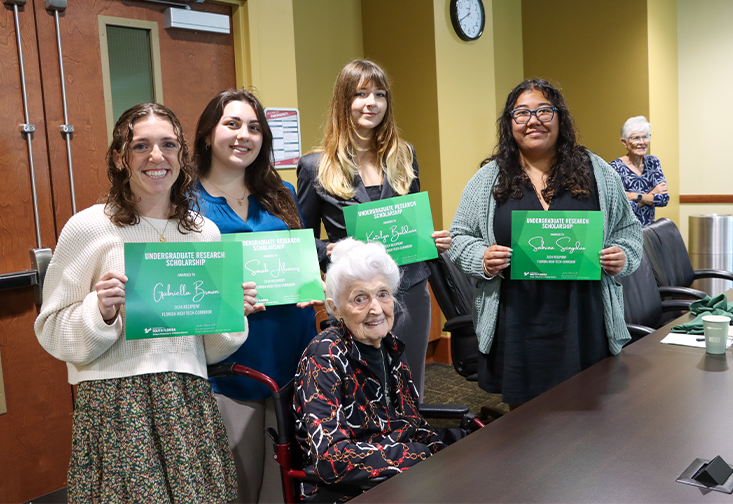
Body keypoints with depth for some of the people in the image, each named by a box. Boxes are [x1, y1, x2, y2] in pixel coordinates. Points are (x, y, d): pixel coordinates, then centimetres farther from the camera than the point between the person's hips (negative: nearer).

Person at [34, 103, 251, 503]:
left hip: (188, 403, 4)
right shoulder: (88, 227, -4)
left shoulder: (205, 231, 9)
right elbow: (53, 332, -2)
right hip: (113, 403, -3)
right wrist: (100, 310, -19)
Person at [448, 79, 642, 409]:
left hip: (583, 320, 1)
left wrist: (623, 257, -6)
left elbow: (628, 229, 14)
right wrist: (482, 259, -12)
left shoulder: (597, 173, 6)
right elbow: (460, 237, 7)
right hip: (516, 324, 0)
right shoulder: (488, 179, 4)